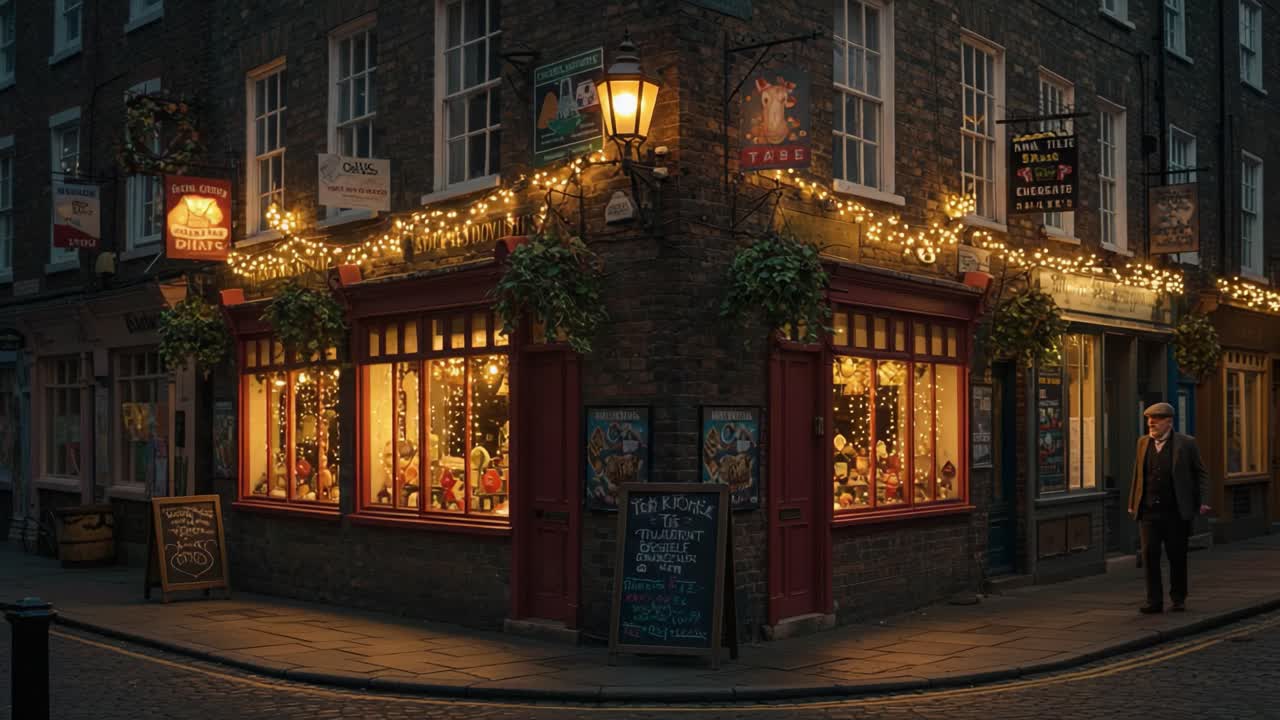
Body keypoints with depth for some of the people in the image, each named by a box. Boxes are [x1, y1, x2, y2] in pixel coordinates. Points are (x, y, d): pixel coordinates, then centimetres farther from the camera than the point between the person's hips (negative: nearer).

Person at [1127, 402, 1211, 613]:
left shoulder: (1186, 443, -2)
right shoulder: (1143, 442, 9)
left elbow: (1200, 474, 4)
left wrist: (1201, 502, -4)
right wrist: (1132, 504, 11)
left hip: (1176, 512, -3)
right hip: (1149, 511, 3)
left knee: (1177, 556, 7)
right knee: (1149, 554, -2)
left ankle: (1178, 598, 22)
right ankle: (1154, 600, 5)